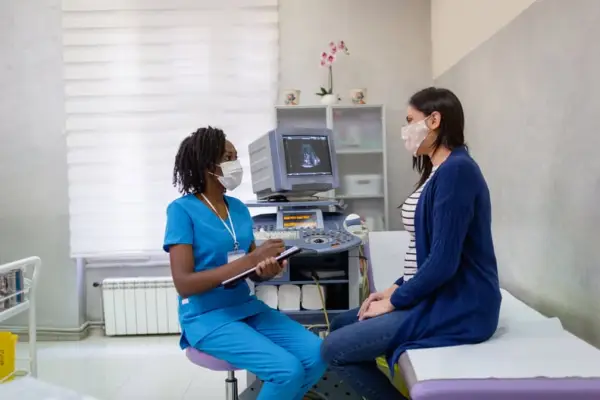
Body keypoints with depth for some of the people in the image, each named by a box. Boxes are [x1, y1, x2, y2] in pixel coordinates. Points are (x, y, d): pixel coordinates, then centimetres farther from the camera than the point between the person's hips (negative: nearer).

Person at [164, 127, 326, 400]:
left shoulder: (239, 208, 8)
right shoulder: (182, 210, -11)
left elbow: (253, 272, 11)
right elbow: (184, 283, -18)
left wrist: (269, 269, -15)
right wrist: (250, 260, -22)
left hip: (248, 308, 6)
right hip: (207, 317, -6)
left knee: (317, 355, -9)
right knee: (288, 370, -22)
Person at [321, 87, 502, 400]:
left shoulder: (456, 169, -19)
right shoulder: (440, 170, 14)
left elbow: (443, 261, -24)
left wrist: (395, 301, -12)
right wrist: (396, 288, 8)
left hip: (457, 306, -10)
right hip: (438, 296, 10)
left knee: (333, 349, -10)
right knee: (341, 326, 12)